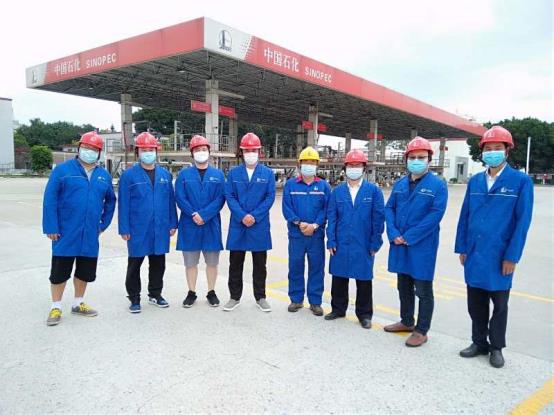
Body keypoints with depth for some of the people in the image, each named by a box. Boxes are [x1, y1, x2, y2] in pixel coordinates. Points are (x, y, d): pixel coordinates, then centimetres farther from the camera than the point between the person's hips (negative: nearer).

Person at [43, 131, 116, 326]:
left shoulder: (104, 175, 9)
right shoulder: (63, 170, -4)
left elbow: (110, 201, 20)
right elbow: (50, 199, -7)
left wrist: (103, 224, 12)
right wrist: (51, 227, -12)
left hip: (90, 235, 4)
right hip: (65, 234, -4)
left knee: (85, 271, 13)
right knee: (60, 271, 5)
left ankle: (78, 304, 30)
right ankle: (56, 308, 20)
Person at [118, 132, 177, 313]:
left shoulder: (165, 174, 6)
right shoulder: (129, 175, -4)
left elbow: (171, 200, 8)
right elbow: (124, 203, -5)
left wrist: (172, 224, 6)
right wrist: (124, 229, -8)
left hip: (160, 229, 3)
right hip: (138, 229, -3)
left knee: (158, 264, 14)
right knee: (135, 264, 8)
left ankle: (155, 294, 30)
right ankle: (134, 298, 22)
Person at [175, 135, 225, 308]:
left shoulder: (218, 174, 5)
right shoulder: (184, 174, 5)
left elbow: (220, 199, -5)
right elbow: (180, 198, -3)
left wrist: (203, 215, -15)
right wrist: (194, 214, -15)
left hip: (211, 224, 0)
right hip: (189, 225, 0)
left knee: (212, 261, 9)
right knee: (190, 261, 8)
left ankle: (211, 292, 23)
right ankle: (191, 293, 22)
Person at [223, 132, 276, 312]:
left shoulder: (268, 173, 3)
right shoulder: (234, 172, 6)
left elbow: (270, 197, -3)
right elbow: (229, 196, -1)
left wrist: (254, 216, -13)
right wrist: (242, 216, -14)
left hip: (260, 226, -1)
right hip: (237, 225, 1)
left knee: (259, 263, 9)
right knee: (235, 263, 8)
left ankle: (260, 297, 22)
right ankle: (235, 296, 21)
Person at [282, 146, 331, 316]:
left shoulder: (324, 186, 5)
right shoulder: (290, 184, 4)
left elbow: (327, 209, -1)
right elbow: (286, 207, -2)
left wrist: (315, 225, -14)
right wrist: (299, 223, -14)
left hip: (317, 235, 0)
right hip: (296, 234, 0)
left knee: (316, 267, 5)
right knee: (295, 266, 7)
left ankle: (315, 302, 17)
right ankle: (296, 299, 22)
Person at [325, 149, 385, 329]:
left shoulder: (373, 190, -4)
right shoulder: (337, 191, 3)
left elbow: (378, 218, -4)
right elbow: (331, 217, 3)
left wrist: (375, 243, -5)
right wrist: (331, 241, -2)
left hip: (363, 245, -2)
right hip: (341, 245, 2)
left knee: (364, 280, 9)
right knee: (339, 278, 12)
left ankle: (364, 314, 24)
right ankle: (338, 309, 30)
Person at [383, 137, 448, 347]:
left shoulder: (438, 185, -7)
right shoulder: (399, 184, 10)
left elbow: (436, 214, -15)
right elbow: (389, 209, 8)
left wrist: (409, 237, -17)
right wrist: (394, 234, -9)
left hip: (422, 246, -6)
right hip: (399, 244, 6)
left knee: (423, 291, 5)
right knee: (404, 287, 18)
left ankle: (421, 331, 18)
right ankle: (406, 322, 35)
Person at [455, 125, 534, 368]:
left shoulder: (521, 181, -5)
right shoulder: (474, 181, 7)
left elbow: (523, 221, -9)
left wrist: (512, 257, -12)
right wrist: (462, 249, 7)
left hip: (499, 256, -4)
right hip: (474, 255, 4)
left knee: (499, 304, 11)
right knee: (475, 303, 13)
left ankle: (496, 347, 27)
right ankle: (479, 343, 30)